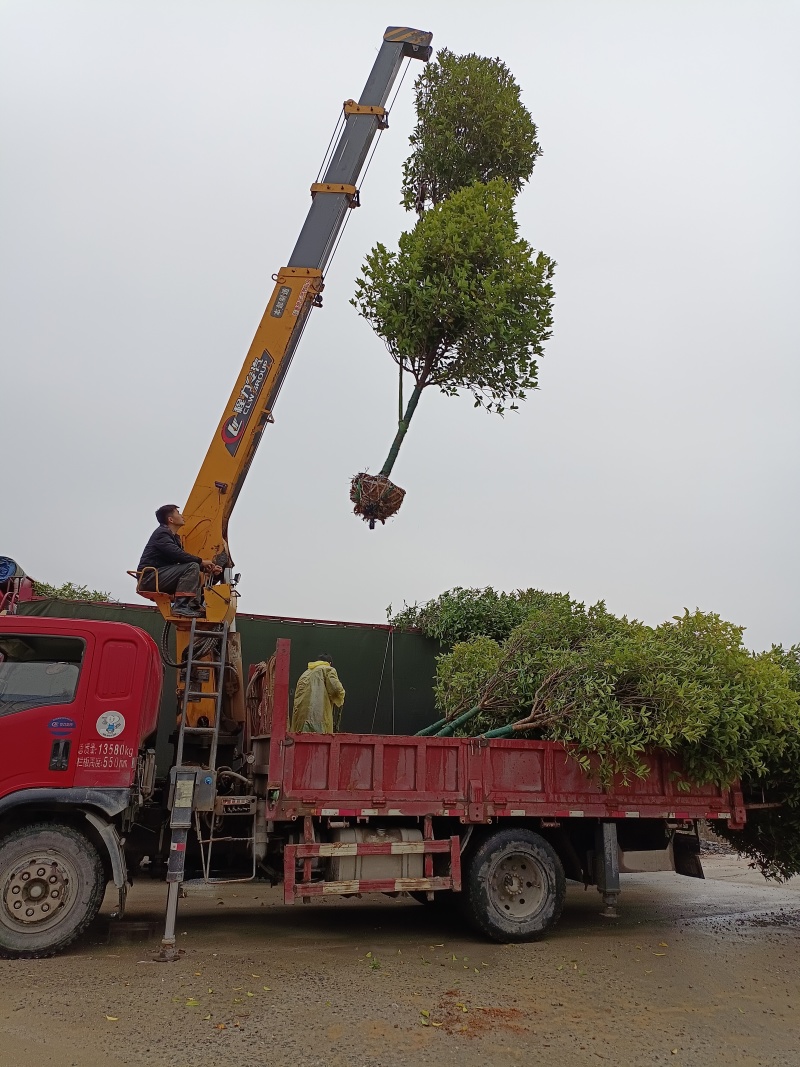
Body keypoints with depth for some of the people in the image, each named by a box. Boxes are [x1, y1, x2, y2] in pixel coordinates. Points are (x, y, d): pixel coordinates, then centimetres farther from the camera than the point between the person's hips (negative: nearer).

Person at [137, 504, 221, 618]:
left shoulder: (174, 537, 20)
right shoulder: (162, 533, -9)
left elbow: (183, 558, 15)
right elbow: (177, 555, -23)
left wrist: (205, 568, 2)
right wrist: (201, 561, -16)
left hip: (159, 577, 10)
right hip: (150, 577, -10)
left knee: (196, 578, 14)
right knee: (192, 567, -21)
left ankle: (194, 607, -5)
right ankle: (181, 607, -26)